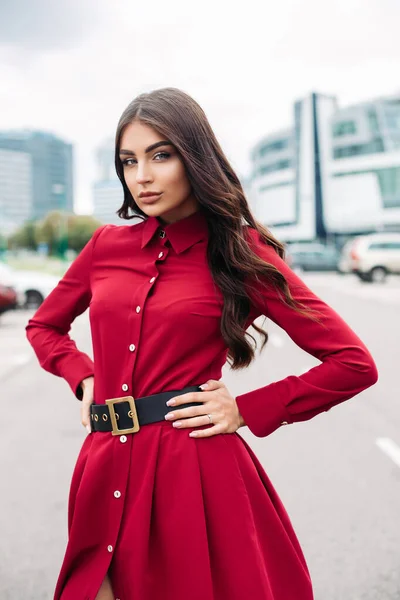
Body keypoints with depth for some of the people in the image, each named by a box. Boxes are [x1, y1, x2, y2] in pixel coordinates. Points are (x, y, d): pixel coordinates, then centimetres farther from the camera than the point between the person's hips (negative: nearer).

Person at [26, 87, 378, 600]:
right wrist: (85, 377, 7)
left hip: (197, 475, -4)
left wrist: (247, 411, -8)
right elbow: (43, 326, 24)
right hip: (107, 473, 4)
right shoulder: (107, 246, 7)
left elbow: (354, 364, -5)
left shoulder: (242, 253, -4)